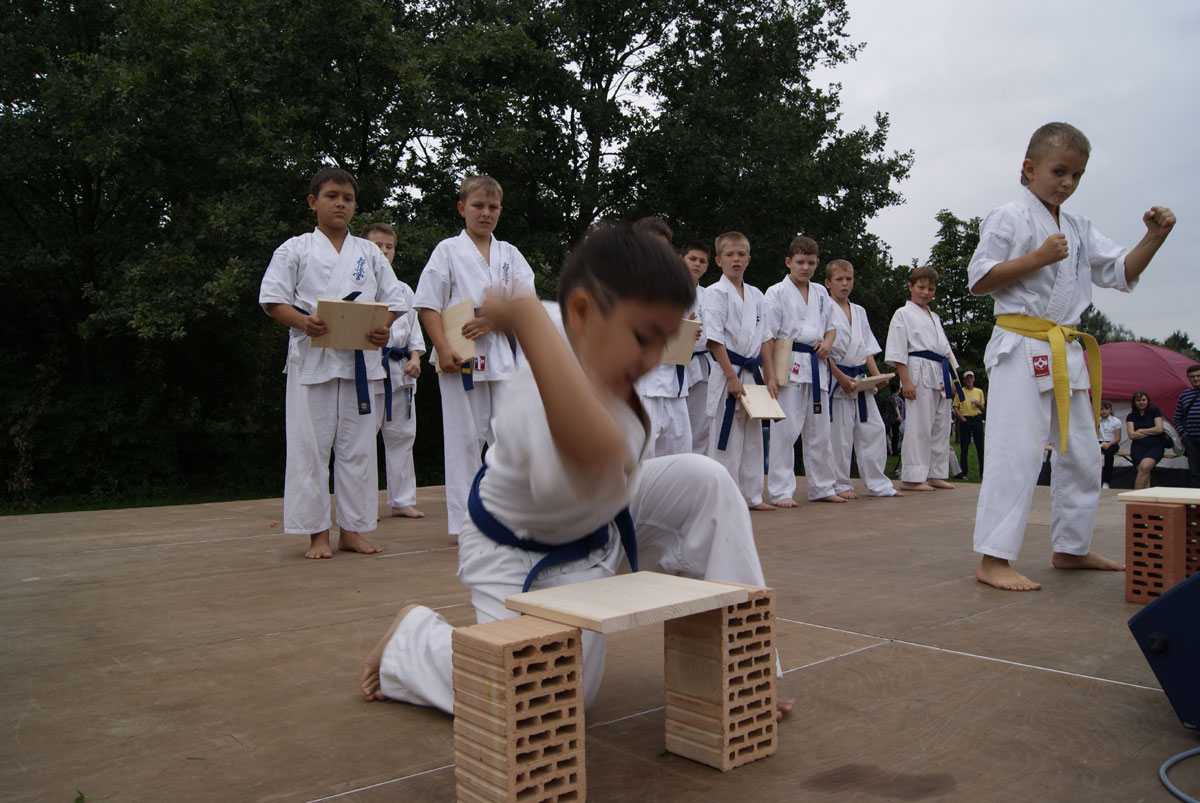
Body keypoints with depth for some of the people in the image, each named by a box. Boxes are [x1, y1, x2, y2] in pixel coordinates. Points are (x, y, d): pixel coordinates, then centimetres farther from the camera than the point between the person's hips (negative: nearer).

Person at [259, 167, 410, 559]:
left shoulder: (368, 252, 12)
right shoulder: (295, 249, 5)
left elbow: (394, 299, 11)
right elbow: (272, 298, 0)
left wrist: (384, 328, -10)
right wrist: (303, 322, -19)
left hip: (359, 358, 3)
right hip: (311, 358, -2)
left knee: (357, 445, 6)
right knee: (310, 446, -1)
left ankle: (351, 530, 16)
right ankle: (317, 534, 8)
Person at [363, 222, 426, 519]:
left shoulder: (404, 290, 14)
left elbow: (414, 327, 15)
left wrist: (415, 358, 0)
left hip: (399, 371, 5)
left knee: (401, 436, 10)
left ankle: (402, 500, 19)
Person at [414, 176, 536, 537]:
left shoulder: (509, 253, 14)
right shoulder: (447, 250, 4)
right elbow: (429, 305, -2)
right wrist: (443, 350, -14)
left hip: (503, 354, 3)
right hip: (460, 357, -3)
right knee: (465, 437, 0)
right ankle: (465, 520, 9)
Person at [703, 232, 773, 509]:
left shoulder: (756, 295, 13)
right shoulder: (715, 292, -7)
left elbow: (764, 338, 16)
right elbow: (714, 339, -14)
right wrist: (732, 376, -19)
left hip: (752, 372, 7)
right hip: (727, 372, -7)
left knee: (753, 437, 12)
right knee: (725, 437, -4)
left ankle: (752, 496, 22)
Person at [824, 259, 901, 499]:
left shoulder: (859, 312, 16)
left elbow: (868, 349, 17)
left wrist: (877, 375, 3)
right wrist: (841, 377, -17)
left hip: (860, 381, 7)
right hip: (836, 382, -7)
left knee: (874, 430, 6)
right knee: (839, 435, -4)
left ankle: (878, 484, 14)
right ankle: (839, 485, 9)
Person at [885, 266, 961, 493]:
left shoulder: (934, 317, 24)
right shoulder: (903, 314, 1)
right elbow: (897, 351, -8)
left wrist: (951, 377, 15)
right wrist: (905, 380, -17)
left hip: (941, 376, 8)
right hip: (919, 372, -8)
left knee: (941, 426, 8)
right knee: (918, 426, -11)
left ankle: (935, 474, 16)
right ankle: (911, 478, -8)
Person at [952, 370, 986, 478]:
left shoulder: (979, 391, 14)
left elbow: (983, 409, 17)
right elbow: (956, 407, 1)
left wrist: (979, 405, -5)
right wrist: (962, 418, -13)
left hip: (977, 419, 2)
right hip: (965, 420, -2)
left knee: (980, 446, -2)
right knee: (964, 447, 0)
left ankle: (983, 471, 1)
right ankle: (962, 472, 3)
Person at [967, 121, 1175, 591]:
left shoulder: (1079, 230, 17)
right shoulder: (1010, 218, -4)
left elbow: (1122, 272, 18)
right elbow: (978, 280, -10)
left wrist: (1154, 238, 2)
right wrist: (1037, 258, -16)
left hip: (1066, 353, 8)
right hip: (1021, 347, -8)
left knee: (1082, 455, 14)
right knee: (1018, 451, -15)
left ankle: (1070, 548, 28)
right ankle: (993, 560, -13)